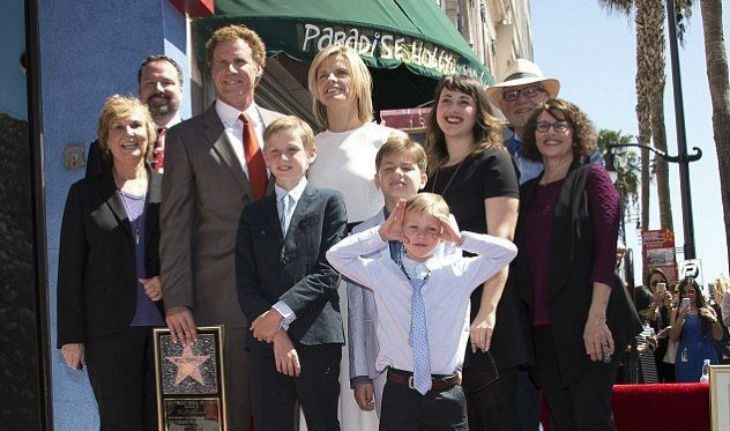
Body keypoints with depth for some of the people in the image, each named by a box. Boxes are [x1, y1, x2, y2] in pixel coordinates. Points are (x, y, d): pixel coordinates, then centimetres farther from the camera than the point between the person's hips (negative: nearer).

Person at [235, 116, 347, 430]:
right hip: (266, 341, 3)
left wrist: (282, 311, -12)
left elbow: (328, 272, -5)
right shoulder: (253, 214, 14)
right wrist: (277, 334, -6)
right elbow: (245, 284, 6)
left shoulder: (329, 204, 4)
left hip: (317, 339, -3)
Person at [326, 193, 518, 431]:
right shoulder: (381, 272, 3)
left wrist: (460, 238, -4)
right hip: (398, 393, 0)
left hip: (447, 394, 0)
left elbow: (507, 251, 1)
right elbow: (336, 255, 2)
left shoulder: (460, 272, 3)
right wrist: (380, 235, -1)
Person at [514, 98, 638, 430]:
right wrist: (528, 321, 4)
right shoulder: (527, 192, 18)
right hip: (542, 327, 5)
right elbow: (521, 259, 15)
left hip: (586, 323, -5)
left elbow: (606, 248, -7)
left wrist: (597, 317, -17)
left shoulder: (591, 178, 3)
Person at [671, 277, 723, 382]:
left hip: (706, 358, 0)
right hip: (686, 360, 0)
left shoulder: (707, 310, 6)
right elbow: (674, 337, -3)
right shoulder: (677, 312, 6)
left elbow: (718, 337, 4)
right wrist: (681, 317, -12)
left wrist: (713, 320, -12)